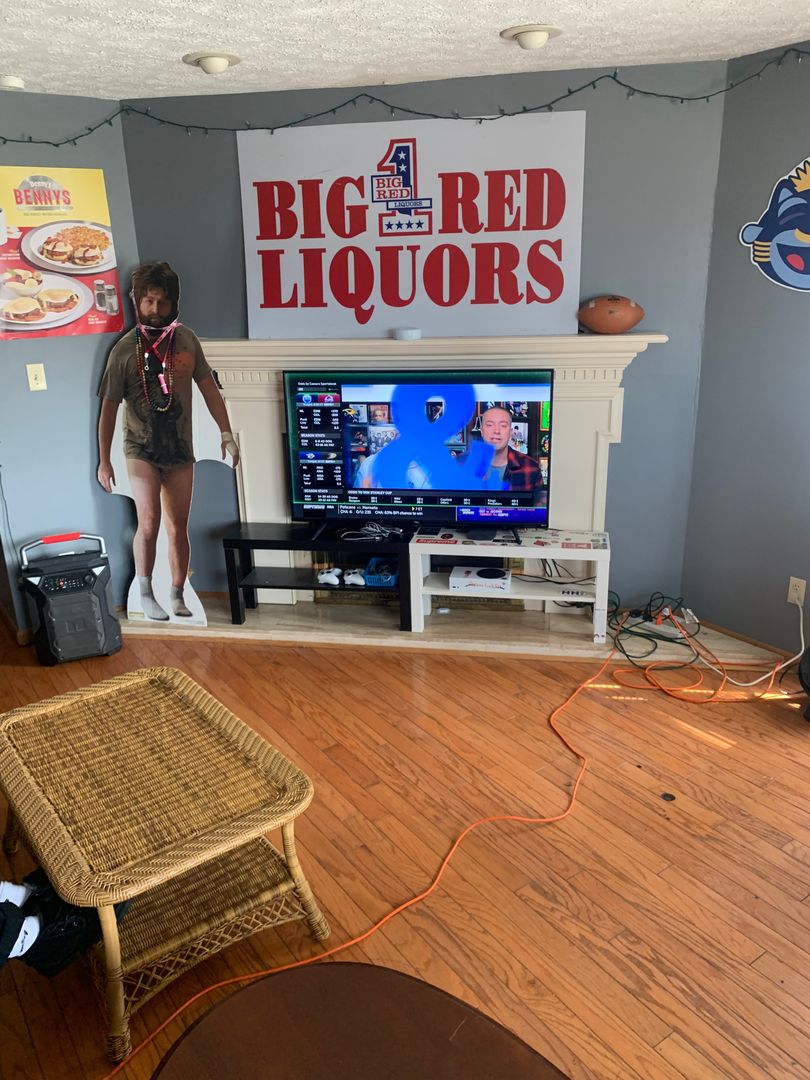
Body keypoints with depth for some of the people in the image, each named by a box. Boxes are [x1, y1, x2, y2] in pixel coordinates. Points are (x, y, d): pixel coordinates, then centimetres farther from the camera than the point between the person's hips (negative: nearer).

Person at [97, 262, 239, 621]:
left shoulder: (186, 339, 1)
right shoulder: (125, 349, -6)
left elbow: (208, 388, 9)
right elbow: (109, 407, -3)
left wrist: (226, 434, 3)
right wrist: (103, 460, -4)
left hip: (180, 449, 3)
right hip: (141, 449, -3)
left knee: (178, 528, 8)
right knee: (149, 524, -14)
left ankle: (178, 596, 22)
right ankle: (146, 594, 7)